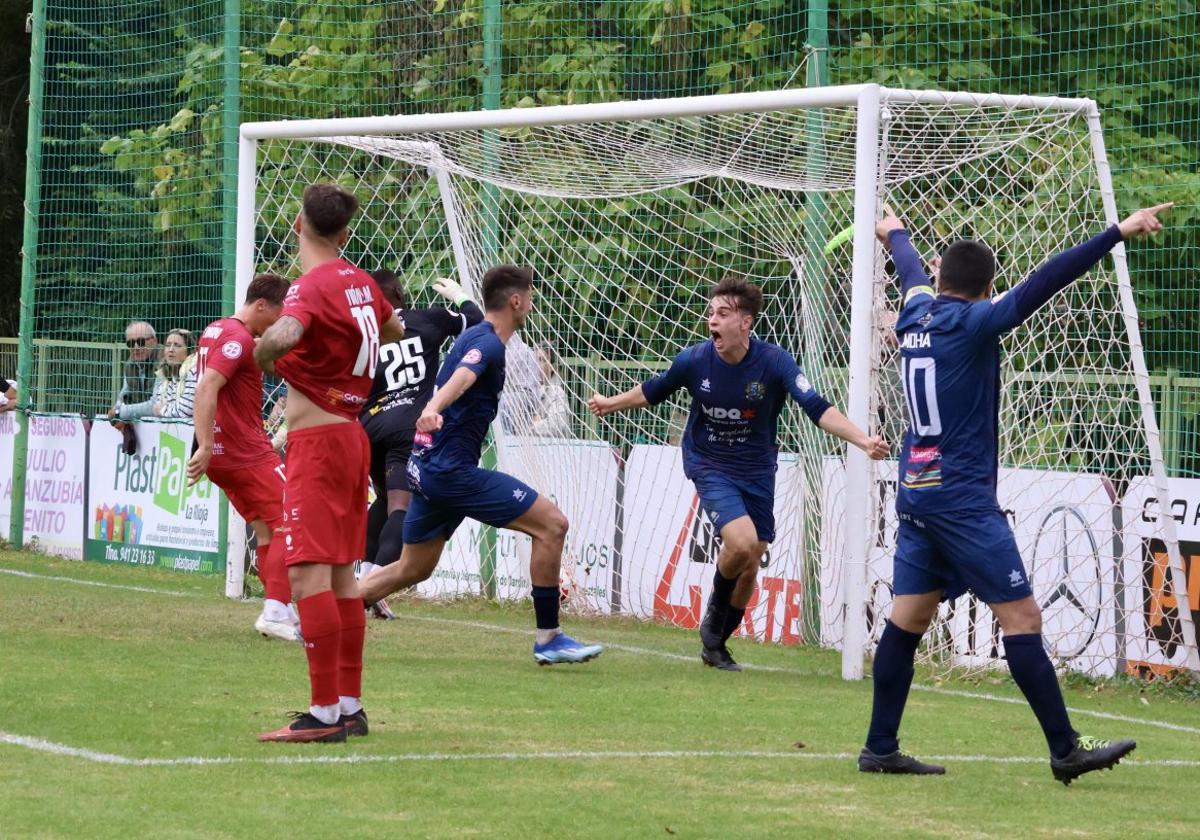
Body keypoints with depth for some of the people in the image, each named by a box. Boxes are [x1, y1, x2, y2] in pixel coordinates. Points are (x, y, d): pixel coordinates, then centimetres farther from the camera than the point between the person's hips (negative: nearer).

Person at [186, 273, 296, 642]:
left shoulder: (215, 331, 15)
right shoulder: (240, 339, -16)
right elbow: (207, 387, -27)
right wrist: (205, 446, -29)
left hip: (223, 455, 10)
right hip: (249, 454, -10)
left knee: (265, 529, 13)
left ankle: (280, 613, 13)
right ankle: (275, 612, -15)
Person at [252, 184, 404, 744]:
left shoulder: (311, 287, -15)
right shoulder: (360, 282, 9)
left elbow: (283, 335, -37)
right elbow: (394, 329, 31)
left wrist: (263, 357, -18)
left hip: (315, 441, -9)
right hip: (351, 438, 9)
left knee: (307, 572, -11)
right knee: (341, 573, 13)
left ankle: (325, 713, -16)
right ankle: (350, 706, 17)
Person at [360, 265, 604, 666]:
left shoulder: (475, 337, 18)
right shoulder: (488, 343, -13)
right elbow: (462, 377, -36)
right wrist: (433, 408, -54)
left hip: (429, 467, 10)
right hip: (453, 469, -10)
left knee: (413, 569, 19)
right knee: (551, 524, -11)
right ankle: (548, 639, -10)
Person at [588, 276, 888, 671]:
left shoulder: (774, 361, -18)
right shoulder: (694, 360, -15)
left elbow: (818, 409, -25)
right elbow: (652, 391, 7)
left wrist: (863, 440, -38)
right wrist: (610, 404, 19)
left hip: (757, 470, 2)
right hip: (710, 465, -2)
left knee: (749, 567, 9)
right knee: (742, 541, -25)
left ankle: (716, 645, 30)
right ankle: (714, 617, 3)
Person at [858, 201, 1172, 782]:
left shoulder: (916, 314, 10)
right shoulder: (972, 323, -10)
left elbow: (912, 272, 33)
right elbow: (1043, 283, -19)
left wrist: (895, 234, 55)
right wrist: (1118, 234, -23)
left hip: (916, 495, 8)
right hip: (963, 498, -8)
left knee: (908, 619, 9)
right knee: (1021, 618, -7)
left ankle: (880, 749, 9)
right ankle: (1066, 751, -8)